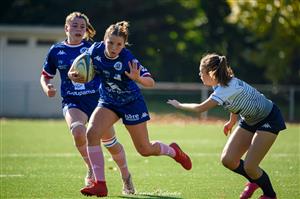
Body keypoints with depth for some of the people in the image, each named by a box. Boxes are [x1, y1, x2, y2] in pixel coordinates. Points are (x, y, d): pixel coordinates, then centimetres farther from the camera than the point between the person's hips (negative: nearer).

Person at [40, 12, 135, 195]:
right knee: (78, 131, -30)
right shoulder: (56, 51, 5)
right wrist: (47, 87, -6)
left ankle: (126, 177, 27)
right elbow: (45, 76, 16)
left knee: (110, 141, 3)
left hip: (97, 99, 0)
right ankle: (92, 169, -7)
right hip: (72, 102, 0)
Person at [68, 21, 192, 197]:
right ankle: (100, 185, -17)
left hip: (131, 102, -4)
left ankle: (174, 151, 43)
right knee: (92, 133, -22)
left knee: (145, 149, 8)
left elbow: (151, 82, -31)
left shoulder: (128, 60, -30)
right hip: (108, 101, 4)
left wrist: (138, 78, -51)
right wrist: (75, 75, -16)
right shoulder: (95, 50, -17)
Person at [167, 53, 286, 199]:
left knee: (249, 166, -15)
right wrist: (232, 121, 25)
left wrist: (179, 105, -10)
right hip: (249, 120, 9)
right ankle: (254, 181, 25)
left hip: (269, 120, -9)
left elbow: (200, 108, -25)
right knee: (228, 160, 0)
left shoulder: (225, 90, -30)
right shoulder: (228, 82, -4)